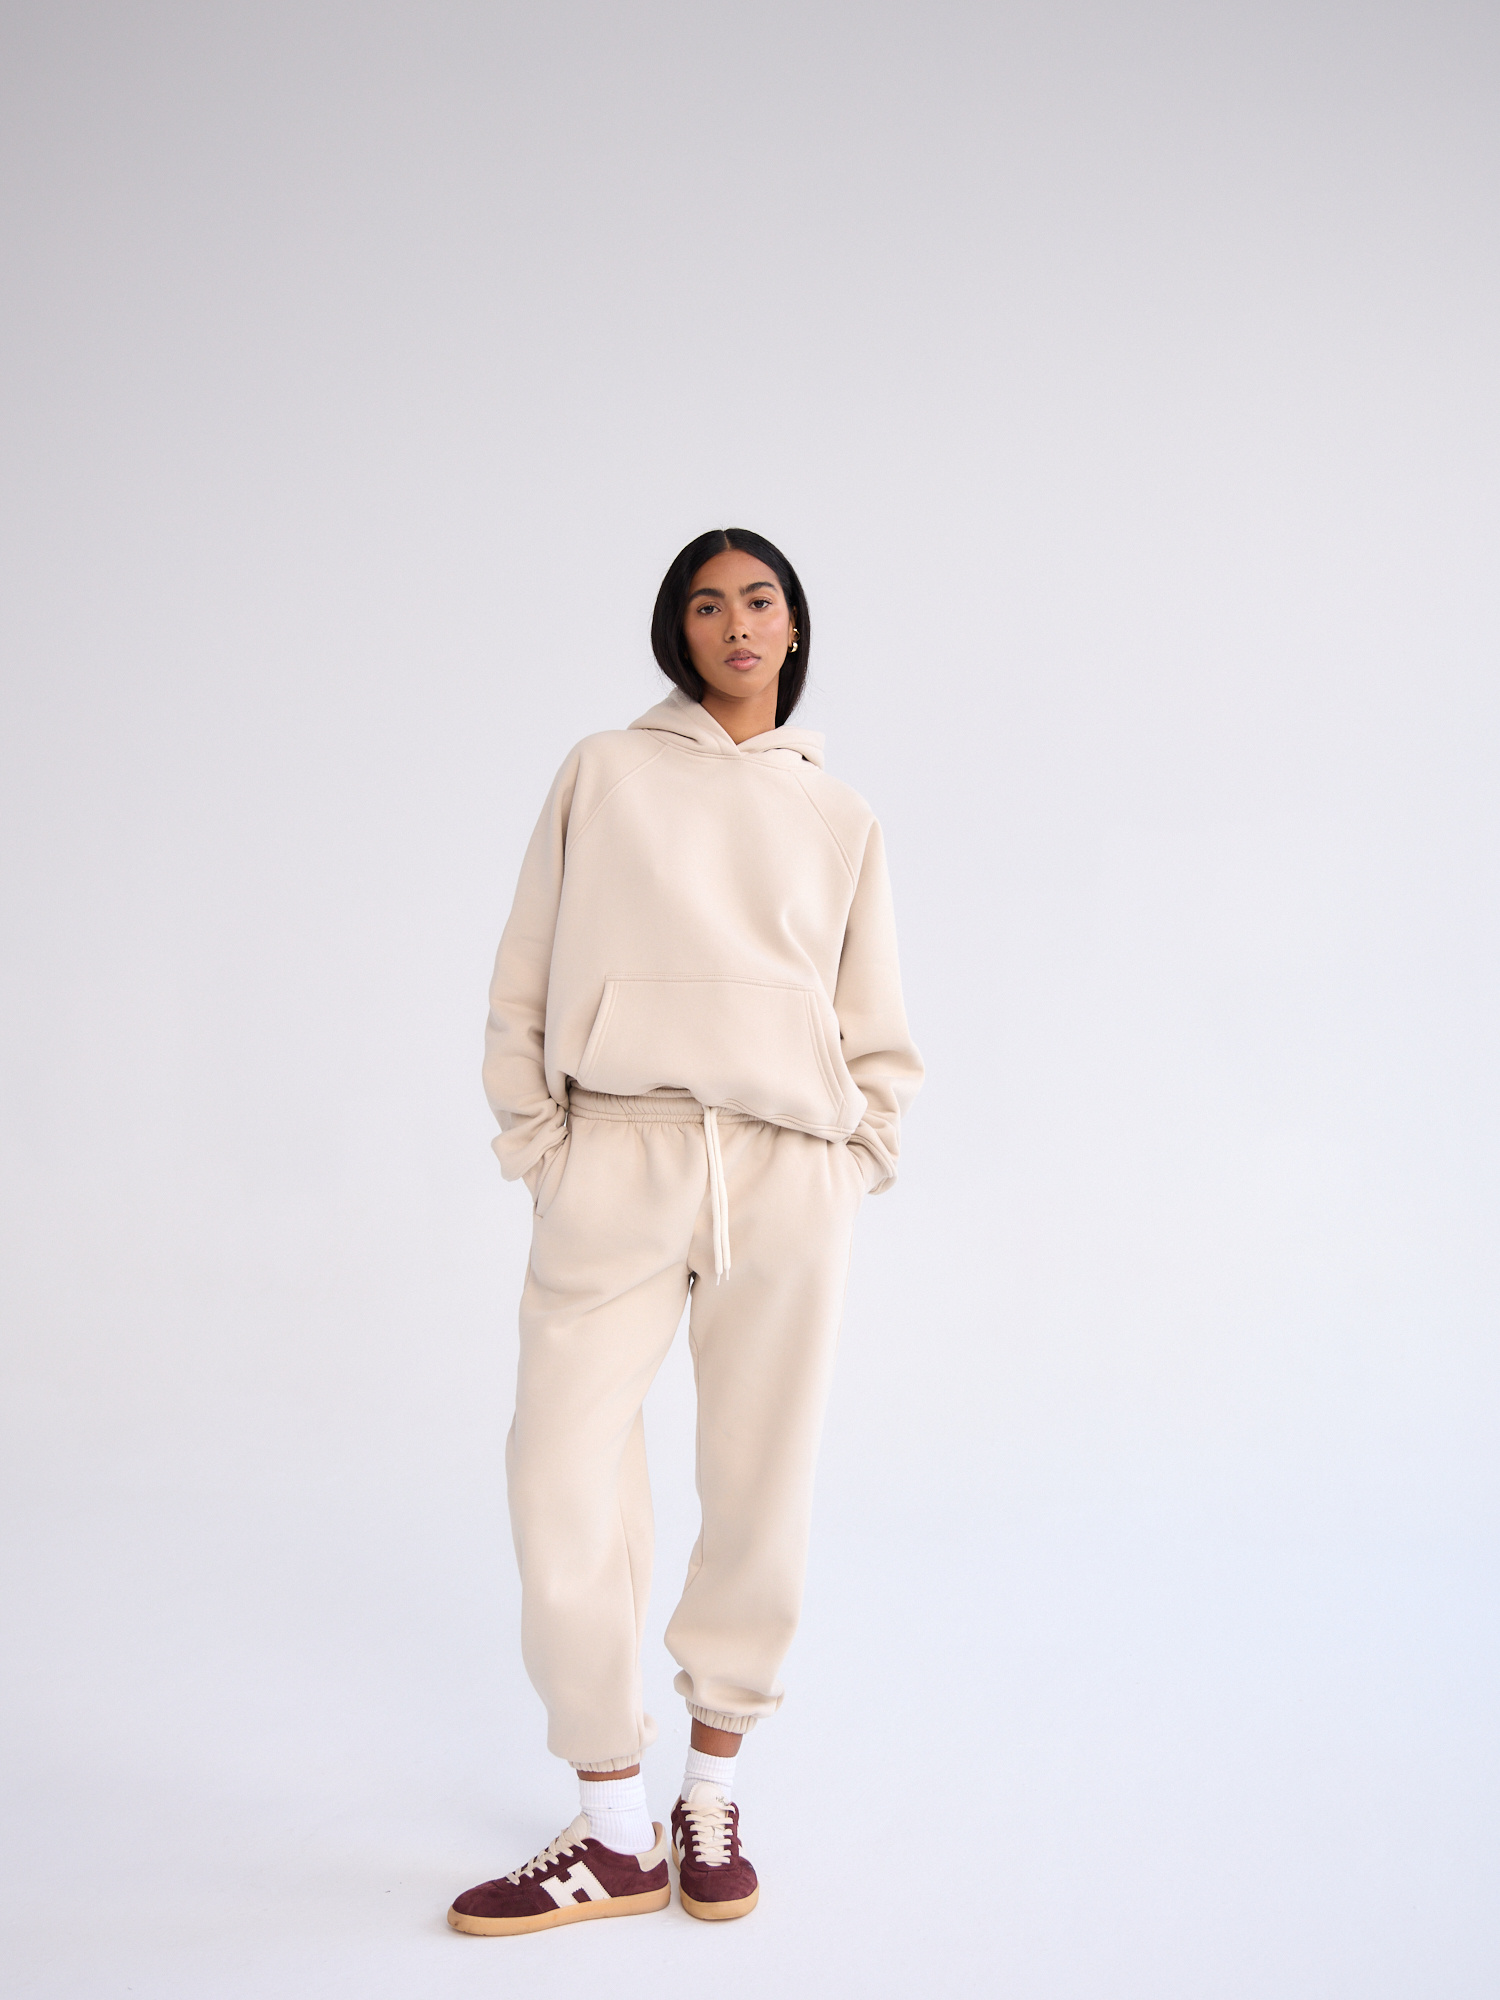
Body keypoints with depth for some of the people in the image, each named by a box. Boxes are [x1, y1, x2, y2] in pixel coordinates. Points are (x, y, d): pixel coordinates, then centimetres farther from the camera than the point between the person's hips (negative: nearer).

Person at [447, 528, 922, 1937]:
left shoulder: (838, 814, 16)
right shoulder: (605, 773, 12)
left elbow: (877, 1027, 18)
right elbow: (525, 976, 9)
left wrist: (858, 1158, 6)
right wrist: (534, 1141, 1)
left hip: (788, 1169, 1)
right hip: (618, 1149, -1)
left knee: (763, 1484, 3)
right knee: (564, 1477, -7)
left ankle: (711, 1799, 21)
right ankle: (615, 1832, 6)